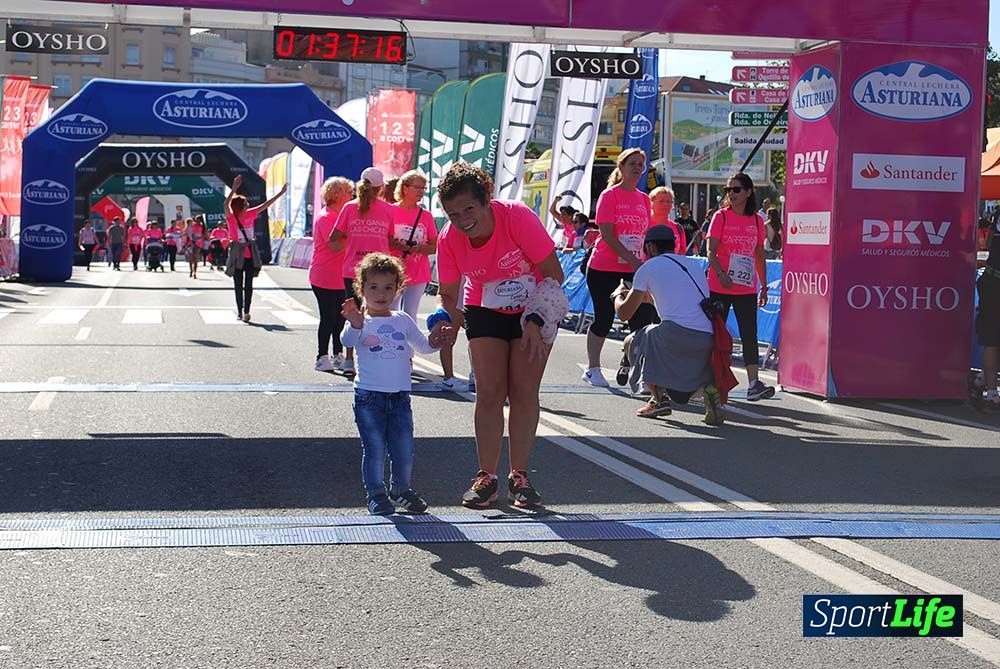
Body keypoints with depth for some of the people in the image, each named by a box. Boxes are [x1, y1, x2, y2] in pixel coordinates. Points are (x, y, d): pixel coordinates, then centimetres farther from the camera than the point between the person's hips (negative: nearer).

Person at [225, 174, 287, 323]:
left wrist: (280, 193, 4)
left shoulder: (250, 214, 0)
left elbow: (265, 205, 5)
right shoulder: (231, 217, -11)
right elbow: (226, 205, -30)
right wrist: (234, 189, -43)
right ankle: (239, 312, 14)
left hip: (251, 255, 3)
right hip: (237, 256, -3)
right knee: (238, 285, 7)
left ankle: (246, 312, -2)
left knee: (248, 284, 0)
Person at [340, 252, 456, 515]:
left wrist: (434, 341, -7)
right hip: (369, 395, -4)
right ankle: (376, 495, 16)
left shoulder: (402, 320, 9)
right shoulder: (360, 321, -6)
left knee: (404, 450, 8)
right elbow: (348, 341, -25)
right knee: (374, 450, 0)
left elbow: (421, 345, 16)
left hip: (400, 395, 4)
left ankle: (401, 490, 29)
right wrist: (355, 325, -47)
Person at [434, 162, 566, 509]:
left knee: (524, 391, -5)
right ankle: (486, 477, 4)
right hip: (485, 311, 2)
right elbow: (447, 294, -1)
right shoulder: (449, 240, -19)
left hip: (535, 308, -2)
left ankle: (519, 476, 5)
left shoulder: (518, 217, -29)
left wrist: (535, 323, -25)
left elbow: (554, 275, -21)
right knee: (489, 392, -4)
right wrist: (448, 322, -16)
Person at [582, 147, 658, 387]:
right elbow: (607, 234, -14)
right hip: (604, 268, -5)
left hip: (635, 269, 5)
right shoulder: (610, 195, -6)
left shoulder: (644, 199, 11)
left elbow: (648, 235, 16)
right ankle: (592, 369, 16)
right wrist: (633, 260, -21)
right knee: (604, 319, 2)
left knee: (644, 318, -3)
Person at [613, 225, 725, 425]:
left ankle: (659, 398, 6)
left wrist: (619, 295, 40)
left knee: (632, 342, 22)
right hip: (707, 339, 5)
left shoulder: (649, 267, 10)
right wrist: (647, 295, 56)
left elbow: (624, 313, 16)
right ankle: (707, 388, -8)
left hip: (676, 332, -5)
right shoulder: (695, 265, 26)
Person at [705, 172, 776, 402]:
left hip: (747, 289, 2)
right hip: (719, 287, -2)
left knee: (750, 335, -4)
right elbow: (711, 250, -8)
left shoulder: (757, 220, 8)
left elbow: (759, 255, 15)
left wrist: (764, 285, 14)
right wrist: (721, 273, -24)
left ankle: (754, 384, -7)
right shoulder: (721, 216, -1)